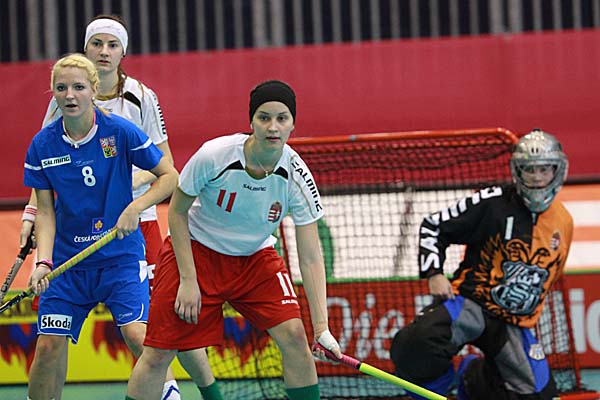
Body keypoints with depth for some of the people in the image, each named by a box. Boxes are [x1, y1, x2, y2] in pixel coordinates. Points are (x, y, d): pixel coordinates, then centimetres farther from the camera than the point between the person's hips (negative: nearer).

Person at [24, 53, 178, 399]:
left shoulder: (121, 132, -10)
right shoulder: (42, 145, -3)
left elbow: (170, 176, -2)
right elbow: (45, 211, 1)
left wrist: (135, 207, -17)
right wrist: (44, 261, -13)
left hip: (121, 256, -2)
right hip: (67, 259, 2)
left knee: (138, 335, -17)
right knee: (47, 348, -3)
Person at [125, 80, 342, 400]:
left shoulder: (297, 177, -20)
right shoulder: (213, 156, -26)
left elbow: (310, 257, -17)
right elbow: (177, 212, -10)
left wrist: (321, 327, -24)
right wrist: (188, 281, -14)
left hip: (254, 257, 2)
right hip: (195, 252, -2)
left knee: (293, 335, -16)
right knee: (158, 356, -7)